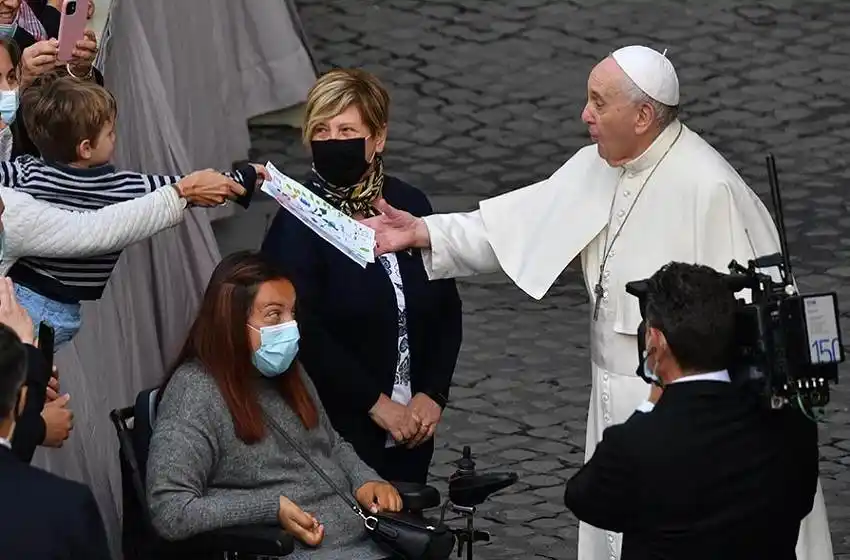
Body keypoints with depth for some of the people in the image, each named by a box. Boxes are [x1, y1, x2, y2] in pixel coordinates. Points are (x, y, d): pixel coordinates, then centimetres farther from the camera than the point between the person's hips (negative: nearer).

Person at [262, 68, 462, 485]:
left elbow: (446, 308, 11)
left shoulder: (409, 206, 6)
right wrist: (376, 403, -15)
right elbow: (303, 333, -16)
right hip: (337, 432, -5)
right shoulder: (297, 224, -9)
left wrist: (432, 394, -1)